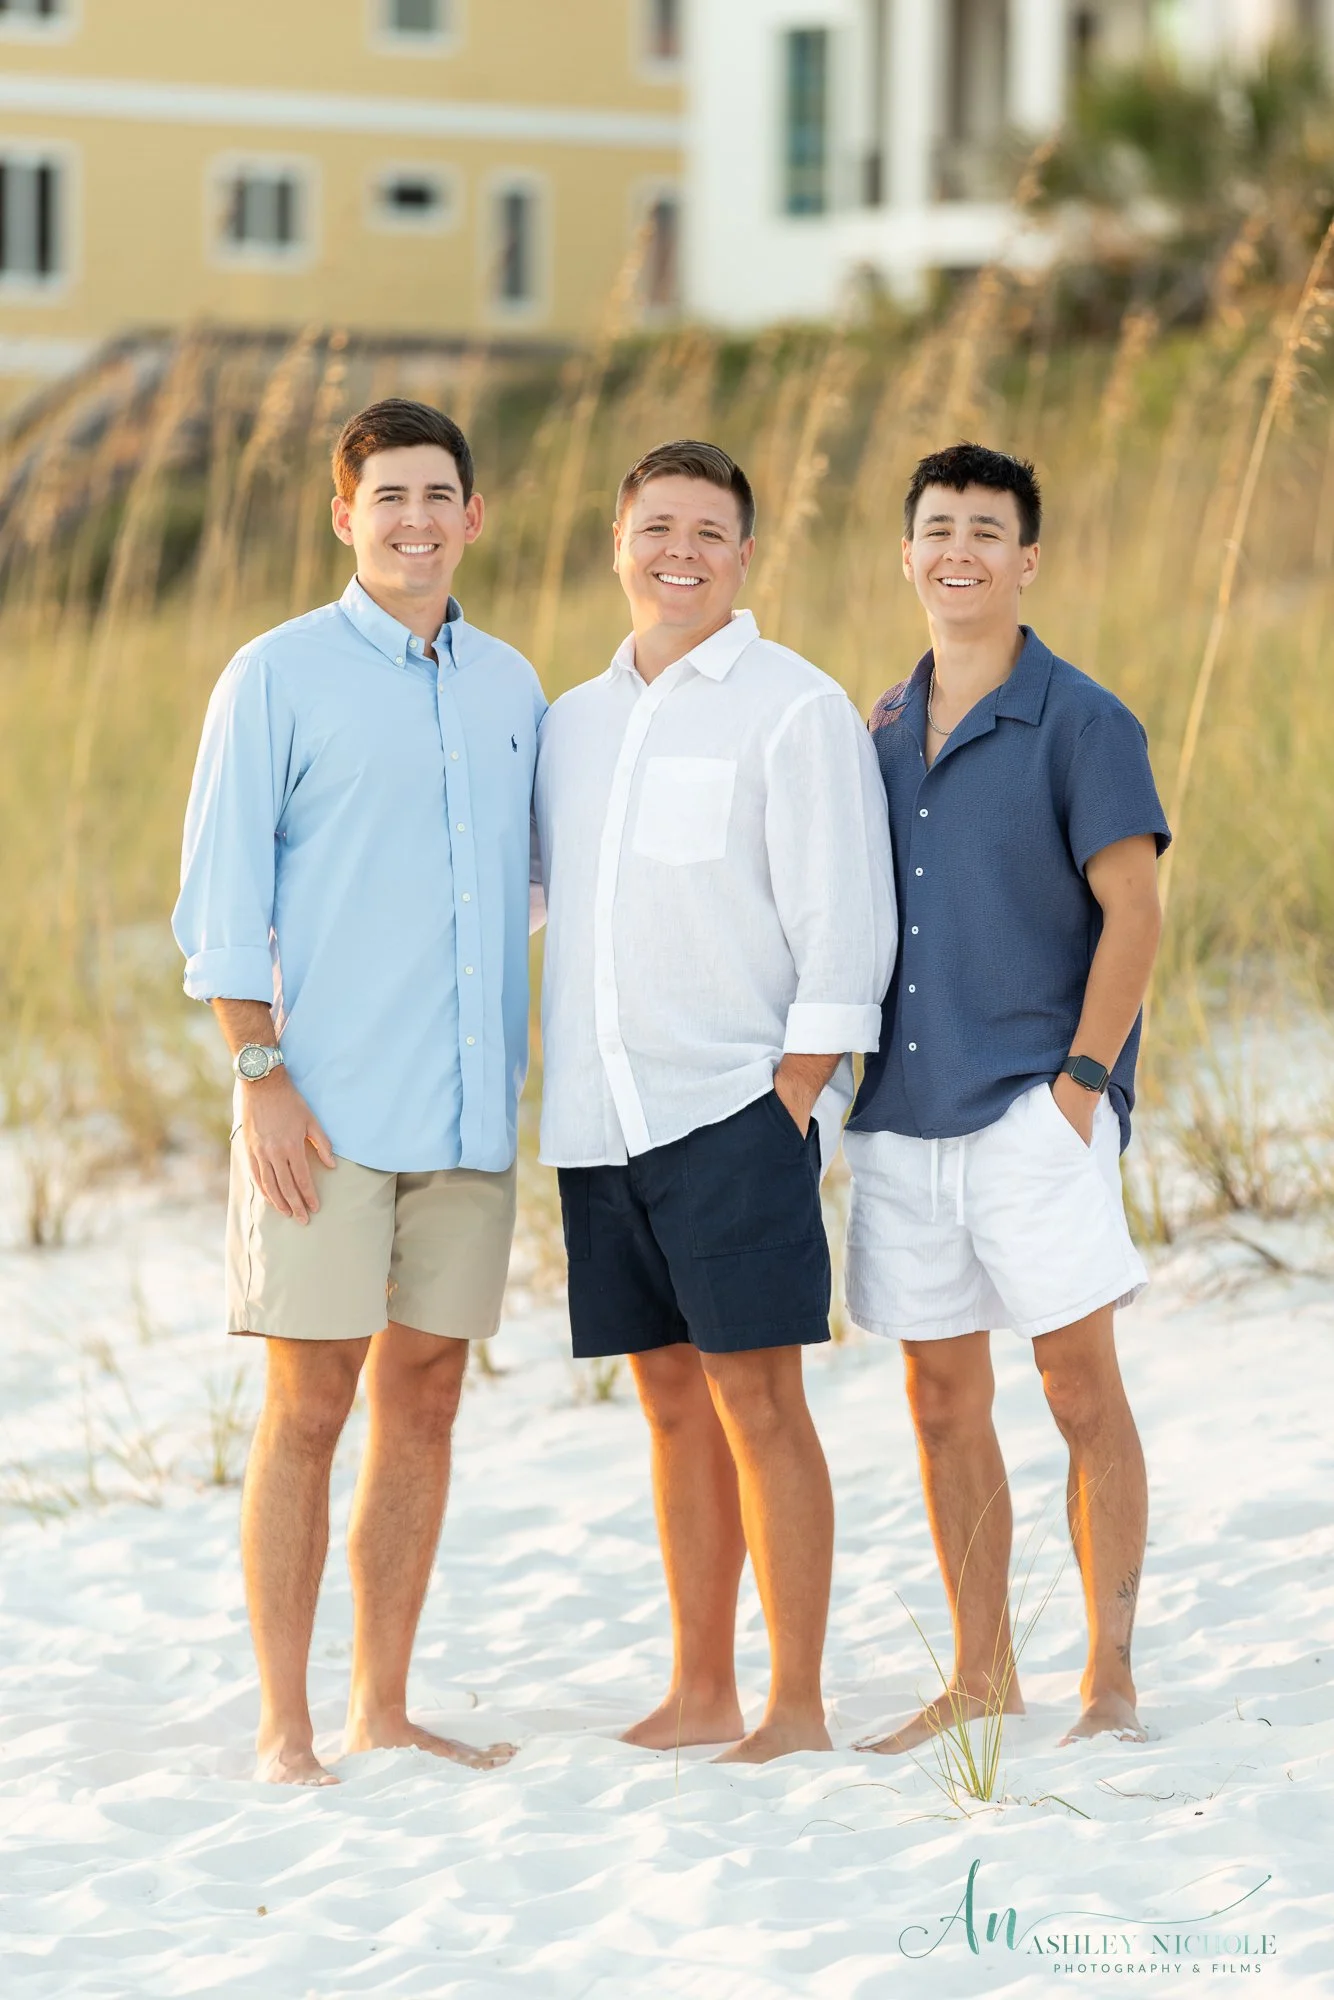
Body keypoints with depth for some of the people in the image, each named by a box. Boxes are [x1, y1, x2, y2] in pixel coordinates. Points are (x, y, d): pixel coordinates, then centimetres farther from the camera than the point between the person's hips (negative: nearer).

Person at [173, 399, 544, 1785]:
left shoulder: (510, 687, 13)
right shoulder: (278, 678, -2)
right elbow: (222, 898, -4)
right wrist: (262, 1073, -12)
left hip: (469, 1111, 5)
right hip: (326, 1112, -5)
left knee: (423, 1398, 8)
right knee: (308, 1407, -4)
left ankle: (382, 1708, 16)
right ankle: (284, 1726, 1)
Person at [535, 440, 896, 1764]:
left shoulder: (793, 710, -3)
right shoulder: (574, 721, 16)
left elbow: (844, 923, -7)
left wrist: (793, 1094, -12)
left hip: (736, 1105, -6)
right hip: (600, 1112, 6)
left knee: (757, 1396, -7)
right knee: (672, 1401, 9)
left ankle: (796, 1708, -4)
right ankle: (701, 1693, 15)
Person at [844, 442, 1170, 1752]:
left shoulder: (1078, 723, -4)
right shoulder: (879, 734, 13)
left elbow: (1131, 915, -7)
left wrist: (1080, 1084, -13)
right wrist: (832, 1070, 10)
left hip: (1033, 1112, -6)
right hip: (904, 1113, 6)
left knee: (1080, 1386, -6)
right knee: (942, 1401, 8)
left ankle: (1111, 1679, 0)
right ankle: (982, 1677, 17)